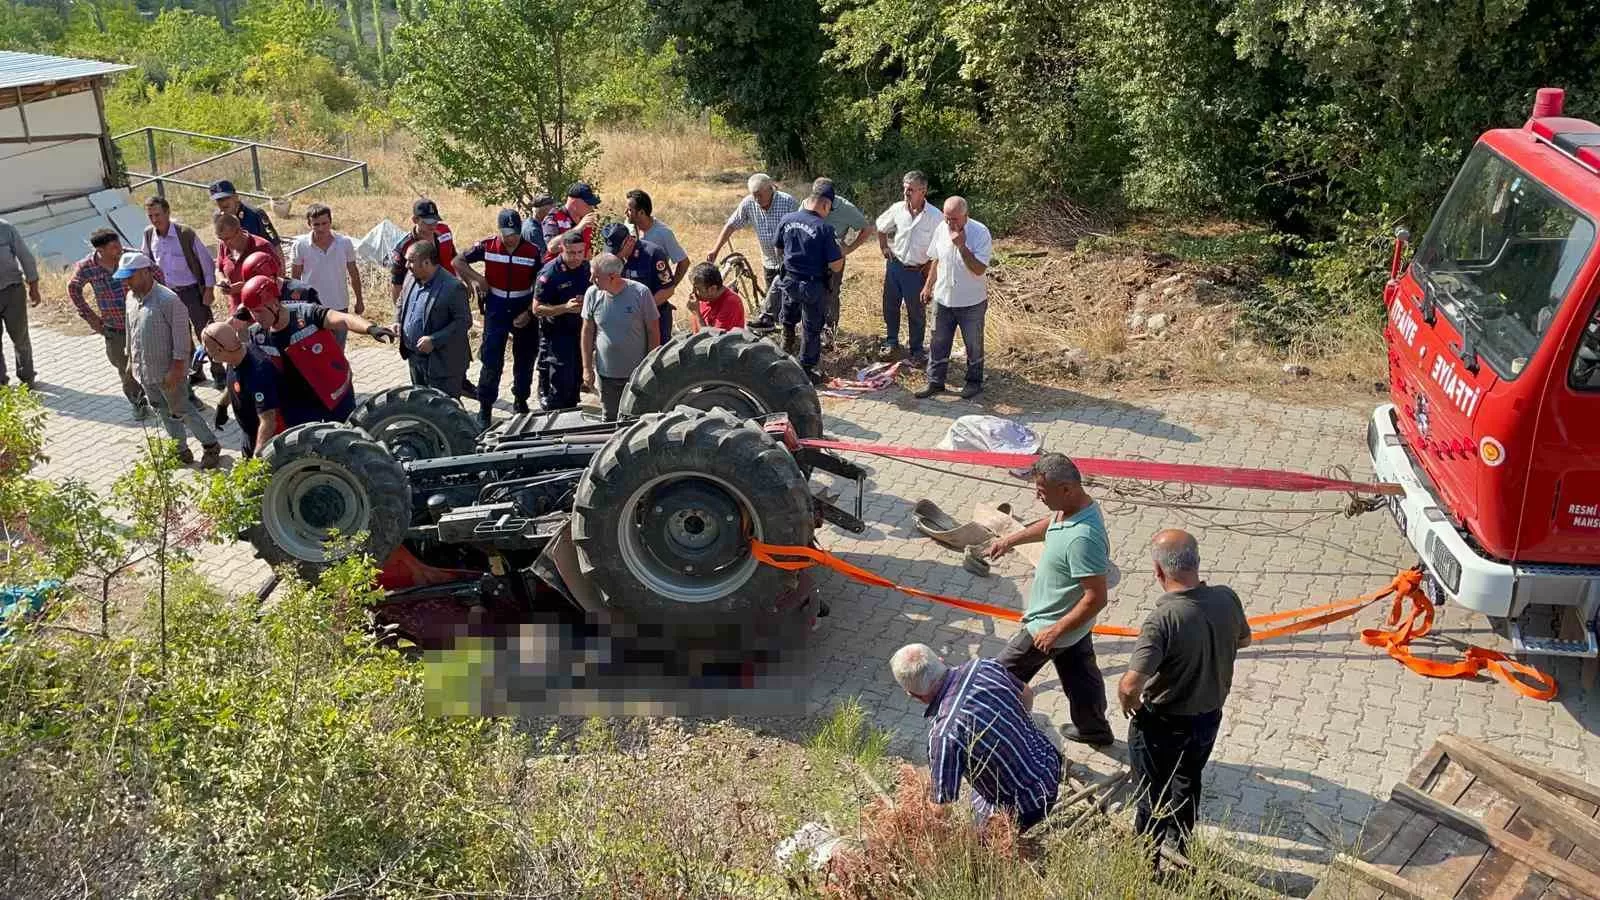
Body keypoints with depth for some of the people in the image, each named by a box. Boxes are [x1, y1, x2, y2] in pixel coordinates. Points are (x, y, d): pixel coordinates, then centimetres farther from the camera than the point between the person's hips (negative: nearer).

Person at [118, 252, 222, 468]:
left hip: (168, 370, -8)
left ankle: (210, 446, 17)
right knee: (165, 412, 16)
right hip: (145, 370, 8)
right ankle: (181, 451, 28)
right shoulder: (132, 299, 3)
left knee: (181, 410, 2)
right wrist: (132, 358, 19)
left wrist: (177, 368, -20)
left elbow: (181, 337, -19)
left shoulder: (168, 300, -21)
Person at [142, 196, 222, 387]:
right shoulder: (149, 235, -1)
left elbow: (206, 260, -11)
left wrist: (209, 289, -11)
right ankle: (195, 370, 29)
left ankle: (218, 373, 11)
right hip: (169, 293, 5)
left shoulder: (185, 233, -16)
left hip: (192, 291, -5)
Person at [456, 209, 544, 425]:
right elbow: (459, 261, 6)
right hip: (496, 309, -1)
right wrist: (475, 279, -8)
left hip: (523, 311, 1)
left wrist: (529, 313, -12)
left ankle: (521, 399, 31)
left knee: (525, 358, 12)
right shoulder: (487, 246, -6)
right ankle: (485, 408, 5)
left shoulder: (533, 252, -8)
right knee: (491, 359, -4)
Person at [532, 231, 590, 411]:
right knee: (561, 383, -8)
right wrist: (566, 308, -27)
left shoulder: (587, 267, 0)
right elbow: (537, 309, -16)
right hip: (557, 334, -6)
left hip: (580, 331, 6)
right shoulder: (549, 273, -17)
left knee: (576, 379, 15)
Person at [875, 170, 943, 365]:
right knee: (890, 306, 15)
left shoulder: (936, 216, -18)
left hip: (917, 271, -4)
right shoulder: (897, 209, -6)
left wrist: (929, 267, -10)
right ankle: (891, 343, 34)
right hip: (894, 265, 4)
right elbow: (881, 226, 14)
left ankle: (916, 350, 24)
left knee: (916, 312, 8)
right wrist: (884, 247, 7)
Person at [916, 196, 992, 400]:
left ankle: (974, 382, 28)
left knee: (974, 345, 12)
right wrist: (928, 286, 14)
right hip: (943, 299, 4)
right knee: (939, 343, 11)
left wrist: (961, 246, -33)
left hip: (971, 302, -4)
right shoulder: (941, 230, -4)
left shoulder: (980, 233, -20)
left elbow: (979, 269, -26)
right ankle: (935, 382, 23)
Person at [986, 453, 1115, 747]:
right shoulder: (1074, 506, -9)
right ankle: (1094, 729, 46)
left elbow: (1096, 598, -33)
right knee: (1080, 675, 27)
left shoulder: (1083, 538, -38)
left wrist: (1055, 631, -25)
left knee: (1006, 674, 11)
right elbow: (1049, 524, 16)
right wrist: (1011, 539, 20)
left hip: (1051, 624, -9)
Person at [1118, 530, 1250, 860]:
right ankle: (1179, 845, 52)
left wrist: (1128, 704, -16)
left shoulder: (1163, 619, -35)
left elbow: (1130, 686, -37)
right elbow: (1244, 640, 6)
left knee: (1152, 795, 18)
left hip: (1162, 724, -6)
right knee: (1188, 780, 30)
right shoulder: (1227, 600, -17)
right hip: (1210, 717, 6)